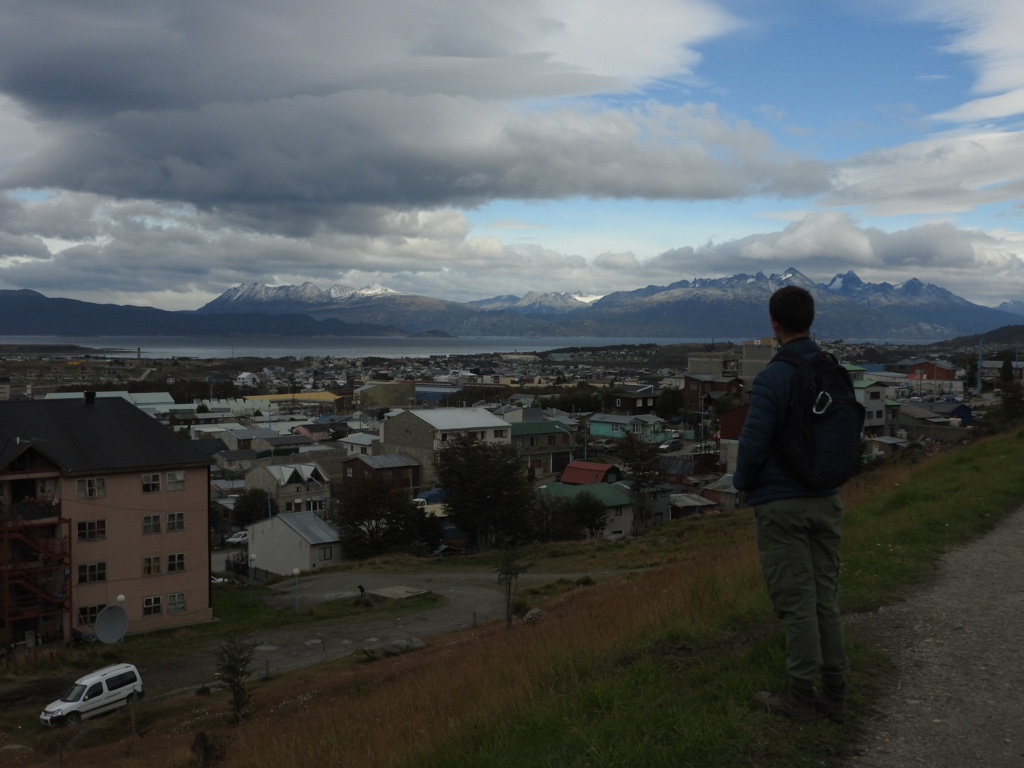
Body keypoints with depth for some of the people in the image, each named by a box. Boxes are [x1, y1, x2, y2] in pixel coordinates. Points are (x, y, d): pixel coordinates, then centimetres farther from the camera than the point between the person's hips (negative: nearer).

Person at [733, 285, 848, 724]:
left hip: (781, 504, -6)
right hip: (826, 500, 7)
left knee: (795, 602, 1)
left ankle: (800, 697, 11)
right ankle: (833, 695, 20)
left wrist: (742, 483, 0)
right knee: (825, 599, 13)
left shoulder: (772, 378, -18)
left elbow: (753, 444, -19)